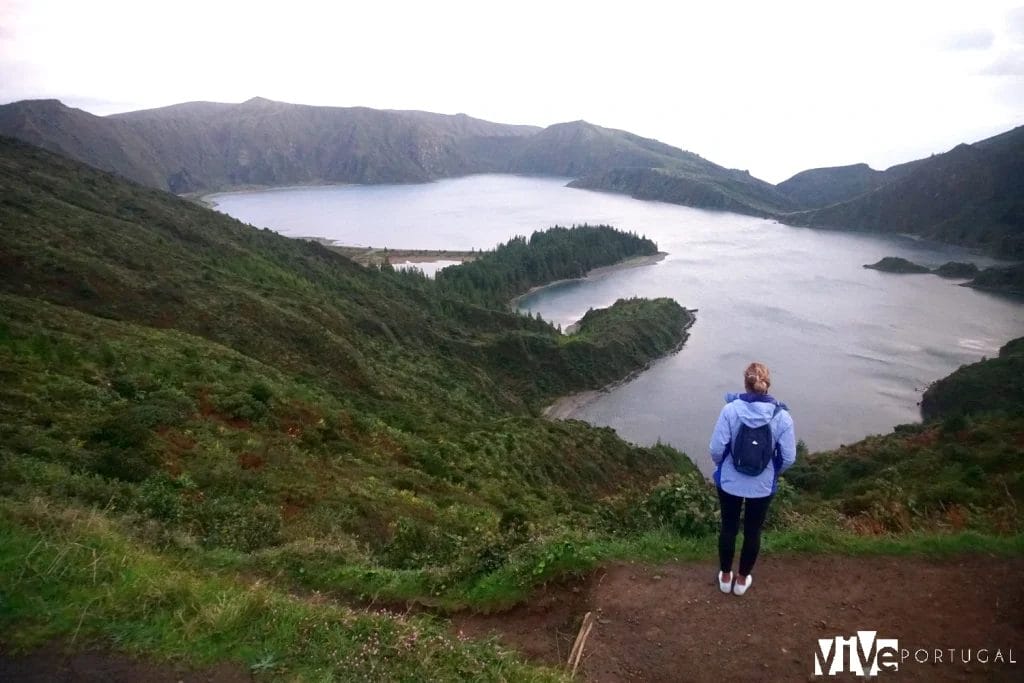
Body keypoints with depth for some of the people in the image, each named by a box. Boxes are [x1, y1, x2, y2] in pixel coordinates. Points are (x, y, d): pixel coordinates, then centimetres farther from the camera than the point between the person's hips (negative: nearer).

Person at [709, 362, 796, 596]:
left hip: (729, 482, 0)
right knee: (753, 531, 20)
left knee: (728, 528, 19)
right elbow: (788, 457, -10)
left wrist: (723, 468, 7)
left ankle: (725, 577, 35)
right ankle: (742, 579, 36)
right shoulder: (782, 416, -15)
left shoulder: (731, 409, -19)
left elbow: (716, 449, -15)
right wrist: (773, 473, 11)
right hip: (763, 486, 1)